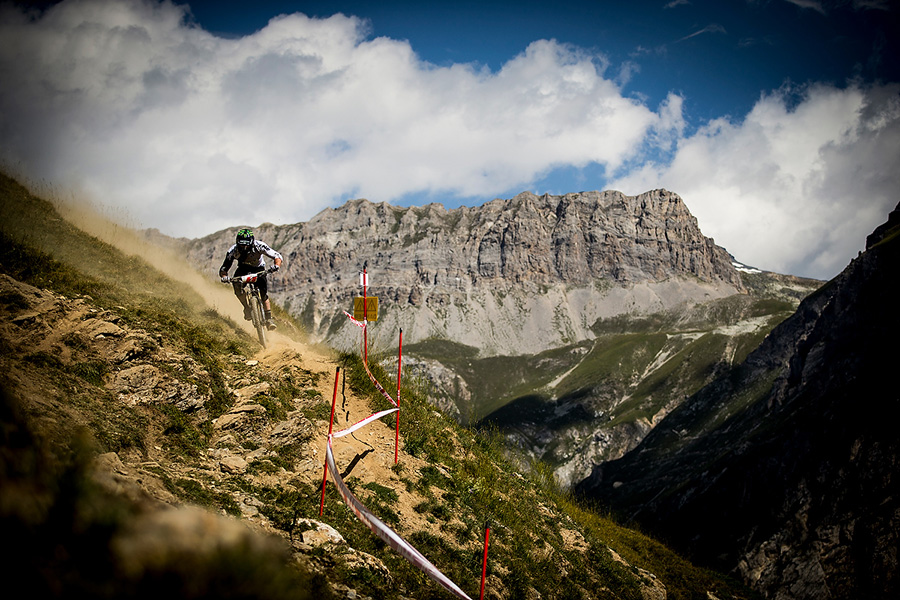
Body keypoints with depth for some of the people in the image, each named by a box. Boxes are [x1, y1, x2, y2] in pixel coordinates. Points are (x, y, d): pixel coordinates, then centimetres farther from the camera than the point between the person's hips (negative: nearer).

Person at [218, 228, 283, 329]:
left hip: (258, 268, -1)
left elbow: (277, 256, -28)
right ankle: (247, 308, -9)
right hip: (243, 268, 1)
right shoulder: (233, 251, -28)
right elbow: (223, 268, -23)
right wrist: (224, 276, -45)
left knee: (264, 291, -22)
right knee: (236, 284, -29)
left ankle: (268, 318, -16)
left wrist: (276, 265, -50)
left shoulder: (259, 246, -31)